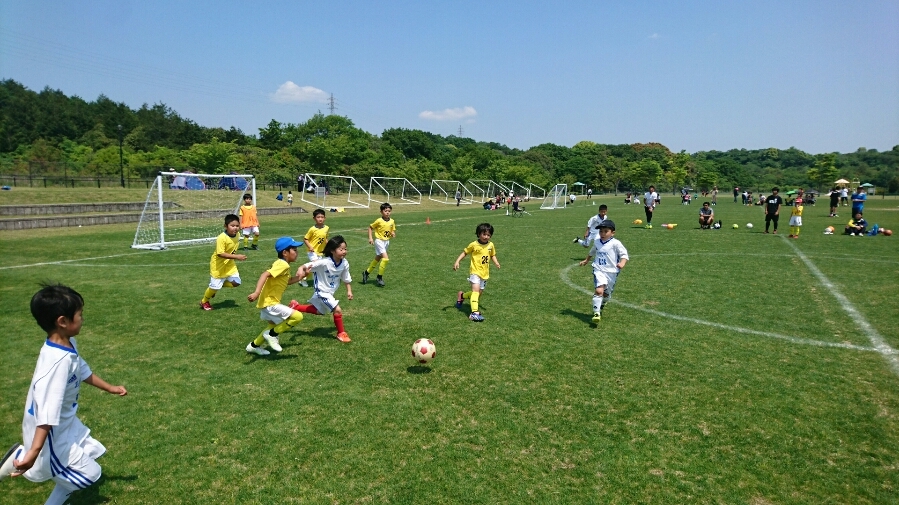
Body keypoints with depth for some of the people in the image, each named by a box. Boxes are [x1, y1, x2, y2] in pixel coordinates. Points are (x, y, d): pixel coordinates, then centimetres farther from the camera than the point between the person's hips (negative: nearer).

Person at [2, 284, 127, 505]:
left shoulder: (69, 345, -5)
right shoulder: (58, 361, -34)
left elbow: (83, 371, 15)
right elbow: (47, 413, -38)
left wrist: (110, 388, 25)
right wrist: (34, 451, -40)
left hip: (66, 423, 9)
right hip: (51, 434, -9)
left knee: (93, 451, 22)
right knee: (89, 474, 2)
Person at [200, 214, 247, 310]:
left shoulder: (237, 235, -5)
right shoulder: (222, 238, -28)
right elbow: (220, 254, -32)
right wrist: (236, 257, -35)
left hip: (230, 265, 7)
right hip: (218, 265, -7)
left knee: (236, 282, 3)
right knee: (215, 286, 3)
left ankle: (216, 287, 25)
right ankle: (204, 302, 31)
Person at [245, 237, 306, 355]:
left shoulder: (283, 265, 11)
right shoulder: (283, 265, -19)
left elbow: (287, 281, 23)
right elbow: (265, 274, -31)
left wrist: (299, 277, 15)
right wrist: (257, 292, -42)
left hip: (268, 302, 10)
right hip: (270, 303, -10)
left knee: (275, 326, 31)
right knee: (298, 316, -18)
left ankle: (254, 346, 42)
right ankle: (271, 334, -4)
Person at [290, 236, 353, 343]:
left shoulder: (345, 263, -14)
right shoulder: (324, 262, -31)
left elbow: (346, 278, 3)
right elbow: (306, 267, -33)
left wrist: (349, 291, 4)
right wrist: (302, 269, -54)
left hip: (330, 292, 7)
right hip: (322, 292, -7)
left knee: (317, 310, 27)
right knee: (337, 310, -15)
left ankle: (295, 306, 46)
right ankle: (341, 333, 9)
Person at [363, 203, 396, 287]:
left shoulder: (392, 221, 0)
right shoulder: (379, 221, -14)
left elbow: (393, 231, 12)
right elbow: (370, 227, -4)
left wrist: (393, 234, -11)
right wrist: (370, 238, -12)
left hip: (387, 242, 6)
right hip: (379, 241, -6)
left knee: (377, 259, 17)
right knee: (385, 258, -19)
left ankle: (366, 273, 35)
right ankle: (380, 277, -4)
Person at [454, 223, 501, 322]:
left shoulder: (491, 245, 2)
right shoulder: (474, 245, -10)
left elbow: (493, 255, 17)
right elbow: (464, 252, 0)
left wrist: (496, 262, -2)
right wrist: (457, 262, -9)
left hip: (485, 273, 6)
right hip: (475, 271, -6)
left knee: (479, 292, 14)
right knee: (476, 290, -22)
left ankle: (462, 296, 40)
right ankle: (475, 313, -25)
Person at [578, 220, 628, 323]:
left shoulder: (615, 243, -8)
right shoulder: (597, 242, 9)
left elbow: (624, 254, -13)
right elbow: (592, 252, 30)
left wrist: (622, 263, -32)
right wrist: (586, 260, 42)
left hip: (611, 272, -1)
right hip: (599, 270, 1)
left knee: (606, 294, 13)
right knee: (599, 290, -21)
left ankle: (601, 307, 44)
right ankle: (596, 313, -18)